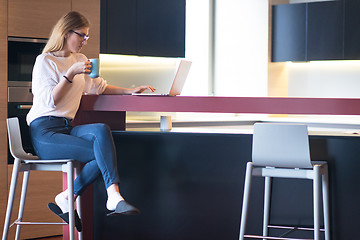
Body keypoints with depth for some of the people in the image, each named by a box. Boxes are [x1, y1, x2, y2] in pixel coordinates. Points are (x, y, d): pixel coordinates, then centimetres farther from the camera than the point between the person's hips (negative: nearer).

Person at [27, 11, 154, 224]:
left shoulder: (80, 60, 21)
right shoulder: (45, 61, -2)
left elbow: (99, 87, 31)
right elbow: (50, 100, -12)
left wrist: (129, 91, 17)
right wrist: (71, 73, -18)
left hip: (66, 128, 7)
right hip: (44, 132, -7)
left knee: (101, 130, -27)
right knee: (101, 152, -26)